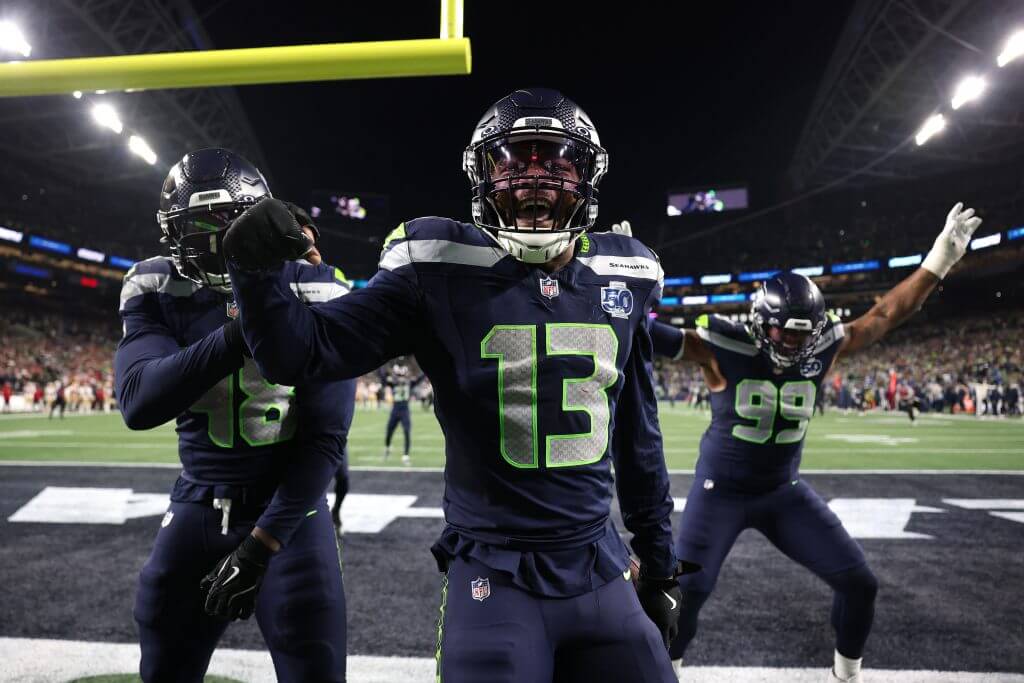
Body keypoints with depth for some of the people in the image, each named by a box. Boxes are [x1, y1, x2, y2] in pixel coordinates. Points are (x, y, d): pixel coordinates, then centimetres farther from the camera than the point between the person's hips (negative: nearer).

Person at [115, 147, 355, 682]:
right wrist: (244, 329, -32)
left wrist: (261, 543, -15)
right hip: (197, 508, 3)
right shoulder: (156, 292, -5)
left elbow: (324, 438, -13)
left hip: (288, 507, -3)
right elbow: (139, 403, -20)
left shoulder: (311, 294, -13)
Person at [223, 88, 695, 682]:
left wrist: (660, 565, 15)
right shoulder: (444, 271, -9)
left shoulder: (624, 278, 3)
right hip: (493, 581, -3)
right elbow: (302, 353, -8)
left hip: (600, 578, 4)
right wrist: (255, 268, -28)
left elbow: (639, 436, 11)